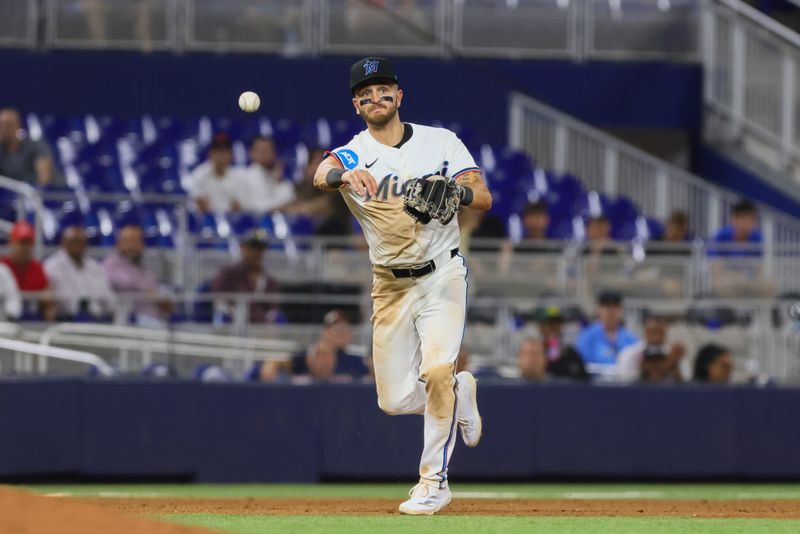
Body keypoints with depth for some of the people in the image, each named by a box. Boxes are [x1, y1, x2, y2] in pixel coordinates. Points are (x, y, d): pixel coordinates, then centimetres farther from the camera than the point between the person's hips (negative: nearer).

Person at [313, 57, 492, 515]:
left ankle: (435, 481, -9)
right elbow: (321, 175, -28)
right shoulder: (353, 155, -4)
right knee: (395, 401, 3)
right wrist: (345, 175, -52)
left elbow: (485, 197, -8)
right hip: (391, 285, 2)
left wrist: (455, 192, -31)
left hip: (442, 275, -2)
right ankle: (460, 391, 35)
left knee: (436, 371, -22)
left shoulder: (442, 142, 0)